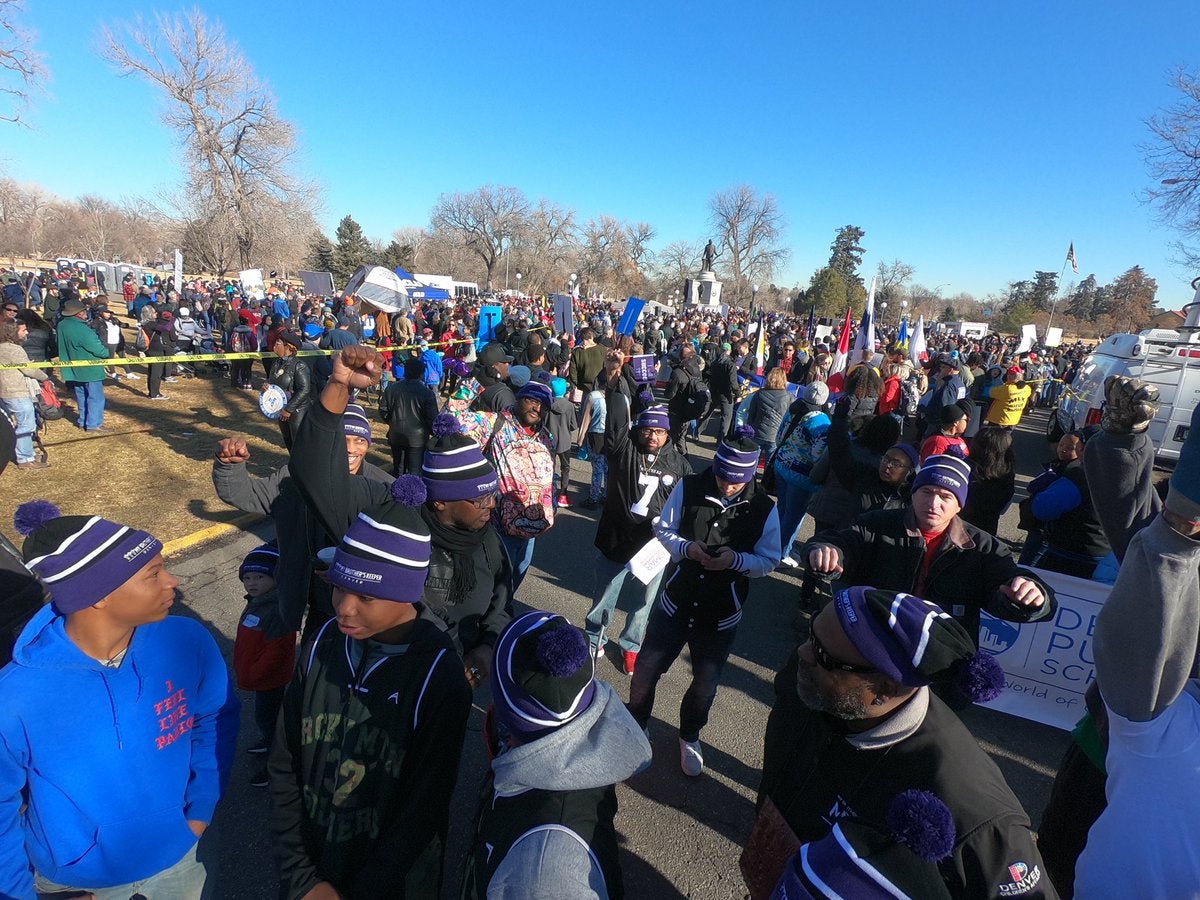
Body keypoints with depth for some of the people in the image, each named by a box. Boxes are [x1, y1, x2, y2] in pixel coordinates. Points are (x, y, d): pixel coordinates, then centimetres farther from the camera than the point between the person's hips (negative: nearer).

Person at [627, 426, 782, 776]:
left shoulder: (764, 508, -15)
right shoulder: (689, 488, -15)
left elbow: (768, 562, -6)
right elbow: (662, 528, -3)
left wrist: (736, 560, -26)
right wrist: (686, 548, -23)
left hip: (721, 618, 0)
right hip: (674, 604, 0)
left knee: (706, 684, 19)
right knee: (645, 671, 13)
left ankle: (689, 737, 50)